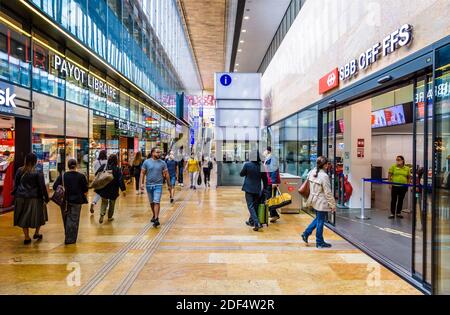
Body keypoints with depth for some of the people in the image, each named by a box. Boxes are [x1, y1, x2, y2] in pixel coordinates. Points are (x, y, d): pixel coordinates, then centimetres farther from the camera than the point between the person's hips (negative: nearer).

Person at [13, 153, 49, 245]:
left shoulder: (19, 171, 1)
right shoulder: (38, 173, -12)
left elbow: (15, 184, 8)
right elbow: (42, 187, -10)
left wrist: (15, 195, 20)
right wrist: (46, 199, -4)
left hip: (21, 198, 4)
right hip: (34, 198, -4)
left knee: (24, 217, 13)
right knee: (38, 215, 17)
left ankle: (27, 238, 17)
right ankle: (36, 233, 25)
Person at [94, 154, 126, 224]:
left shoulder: (103, 167, -4)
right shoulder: (117, 169, -13)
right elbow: (120, 180, -16)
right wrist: (123, 189, -14)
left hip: (103, 189, 2)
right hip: (113, 190, -2)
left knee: (104, 202, 18)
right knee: (112, 203, 16)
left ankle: (102, 214, -3)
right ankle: (110, 217, 25)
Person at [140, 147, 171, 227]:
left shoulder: (163, 163, -1)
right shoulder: (146, 162, 0)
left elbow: (166, 174, 4)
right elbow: (142, 173, 3)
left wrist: (169, 185, 6)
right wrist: (141, 183, -7)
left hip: (158, 185, -2)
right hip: (149, 185, 2)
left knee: (156, 202, -11)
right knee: (151, 202, 15)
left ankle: (156, 219, -11)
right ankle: (154, 215, 34)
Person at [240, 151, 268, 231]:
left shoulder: (247, 165, -13)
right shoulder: (261, 166, -4)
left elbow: (241, 174, 0)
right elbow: (264, 178, 3)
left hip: (249, 188, -3)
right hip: (257, 189, 4)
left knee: (250, 206, -1)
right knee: (255, 206, 17)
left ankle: (257, 223, -13)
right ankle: (251, 221, 29)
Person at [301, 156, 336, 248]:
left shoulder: (311, 173, 0)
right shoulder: (324, 176, -23)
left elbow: (310, 187, 10)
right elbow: (328, 193, -18)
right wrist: (333, 204, -9)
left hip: (314, 200, 7)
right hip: (322, 202, -7)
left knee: (318, 219, 24)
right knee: (320, 222, 5)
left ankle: (306, 234, 24)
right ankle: (320, 242, 18)